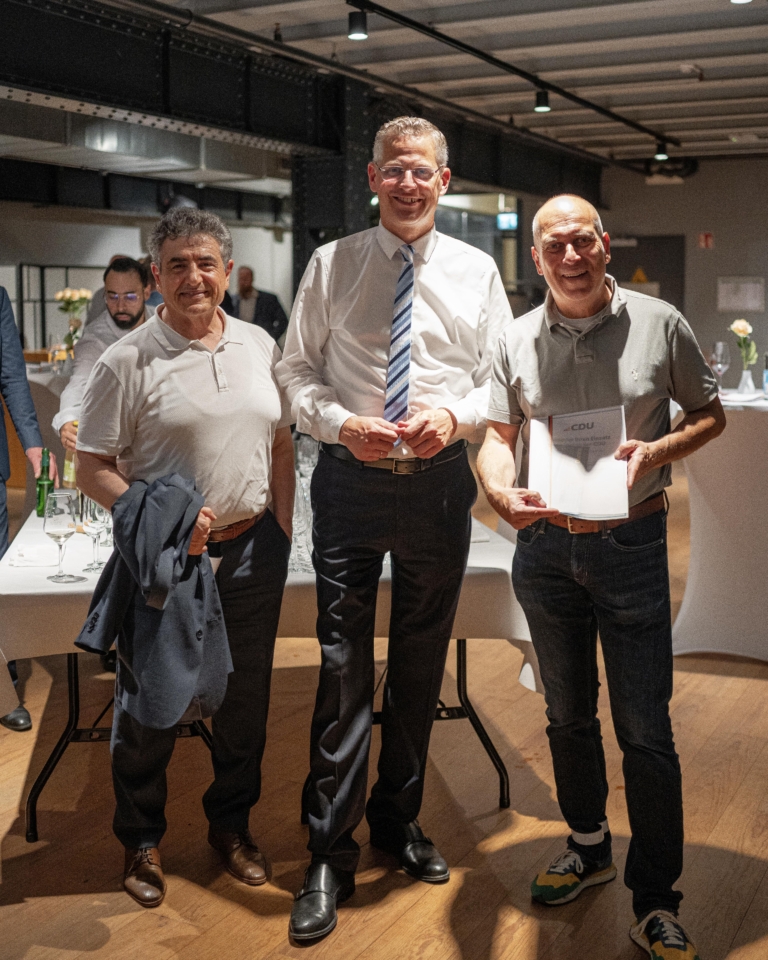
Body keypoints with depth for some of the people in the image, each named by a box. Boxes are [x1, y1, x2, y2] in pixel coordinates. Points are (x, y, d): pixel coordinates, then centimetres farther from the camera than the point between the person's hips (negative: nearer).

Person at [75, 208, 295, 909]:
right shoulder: (129, 361, -9)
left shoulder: (259, 346, 6)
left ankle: (232, 825, 37)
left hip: (252, 549, 4)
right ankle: (142, 842, 30)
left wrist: (281, 526, 7)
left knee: (245, 698, 15)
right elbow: (92, 469, -8)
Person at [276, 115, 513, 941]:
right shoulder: (331, 265, 3)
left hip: (439, 480, 2)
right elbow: (296, 371, 4)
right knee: (342, 665, -2)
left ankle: (398, 819, 34)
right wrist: (340, 423, -14)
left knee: (422, 663, 13)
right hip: (351, 479, -2)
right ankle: (330, 855, 11)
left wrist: (456, 416, -13)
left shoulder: (475, 272, 6)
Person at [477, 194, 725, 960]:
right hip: (544, 546, 3)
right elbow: (497, 435, 1)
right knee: (567, 715, 18)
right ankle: (589, 848, 40)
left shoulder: (658, 324, -4)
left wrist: (655, 451, -16)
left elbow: (709, 415, 4)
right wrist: (500, 490, -21)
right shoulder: (517, 340, 2)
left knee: (645, 731, 0)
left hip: (630, 545, -3)